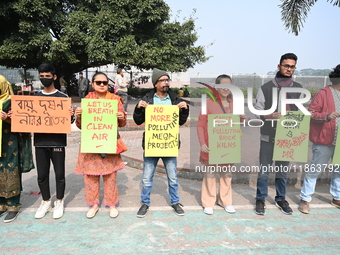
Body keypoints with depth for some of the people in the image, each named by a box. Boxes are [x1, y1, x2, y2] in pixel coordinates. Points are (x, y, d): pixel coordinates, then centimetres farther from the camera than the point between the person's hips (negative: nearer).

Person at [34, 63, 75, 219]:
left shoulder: (63, 97, -2)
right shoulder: (35, 97, 9)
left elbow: (68, 120, 0)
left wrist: (71, 116, -22)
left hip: (57, 141, -3)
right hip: (40, 141, 4)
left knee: (59, 173, 6)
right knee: (42, 174, 11)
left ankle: (59, 202, 23)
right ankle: (46, 202, 28)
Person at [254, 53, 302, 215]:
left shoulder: (298, 89, 8)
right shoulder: (266, 87, -3)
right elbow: (257, 110, -2)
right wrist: (268, 116, -22)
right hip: (268, 135, -3)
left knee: (283, 169, 14)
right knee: (264, 170, 3)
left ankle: (281, 199, 31)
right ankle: (260, 200, 19)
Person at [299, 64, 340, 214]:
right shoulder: (323, 93, -10)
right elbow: (311, 113, -14)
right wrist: (326, 116, -29)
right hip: (324, 140, -7)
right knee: (314, 170, 2)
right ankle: (305, 199, 14)